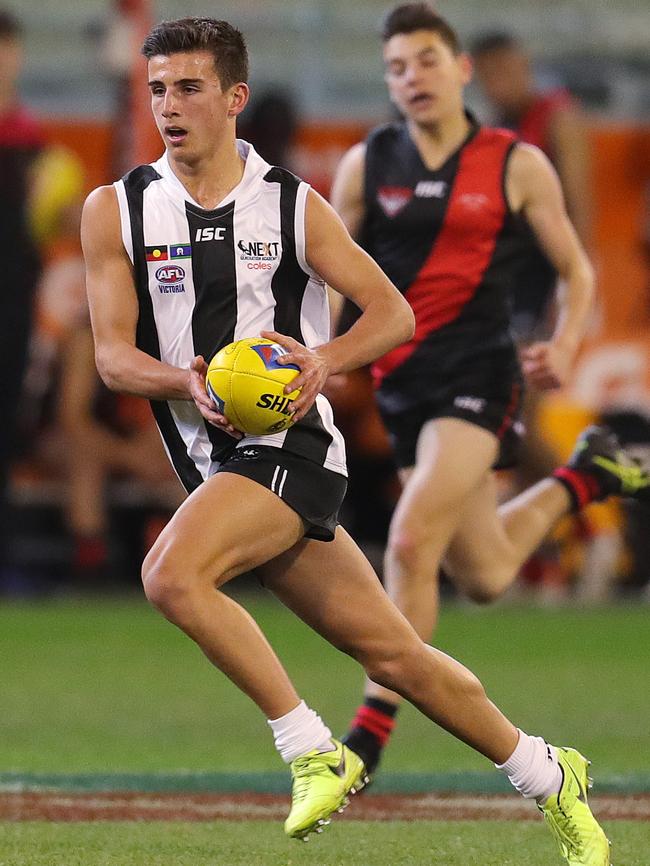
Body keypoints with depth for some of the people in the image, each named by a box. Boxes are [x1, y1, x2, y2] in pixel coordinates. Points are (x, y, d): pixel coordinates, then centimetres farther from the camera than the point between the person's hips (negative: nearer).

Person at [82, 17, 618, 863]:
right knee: (394, 656, 7)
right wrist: (190, 385, -21)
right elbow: (113, 354, -1)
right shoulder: (116, 212, 4)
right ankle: (547, 776, 23)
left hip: (290, 444, -4)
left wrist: (323, 360, -19)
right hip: (216, 457, 4)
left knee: (171, 575, -29)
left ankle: (311, 749, -15)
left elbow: (394, 314, 1)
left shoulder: (294, 206, -1)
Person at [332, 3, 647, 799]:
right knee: (483, 576, 15)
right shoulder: (366, 165, 4)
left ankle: (372, 730, -14)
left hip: (477, 373, -4)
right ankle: (585, 476, 45)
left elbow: (575, 269, 7)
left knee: (412, 542, -22)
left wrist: (564, 345, -11)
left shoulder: (517, 165, -2)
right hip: (401, 379, 4)